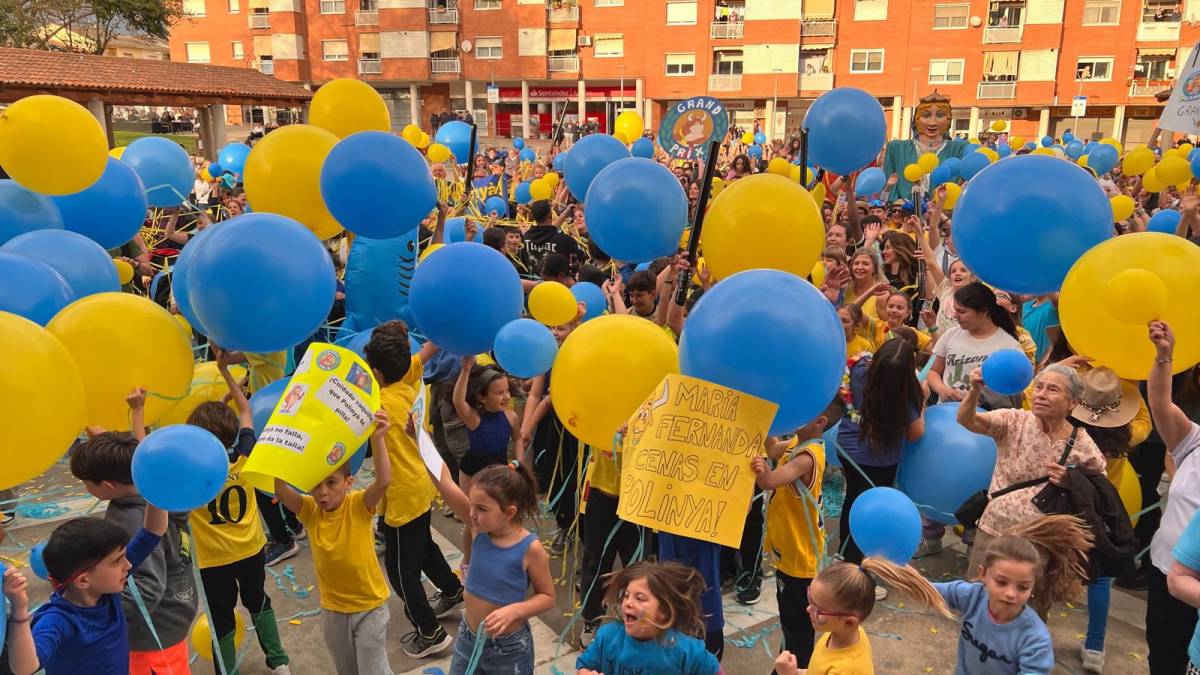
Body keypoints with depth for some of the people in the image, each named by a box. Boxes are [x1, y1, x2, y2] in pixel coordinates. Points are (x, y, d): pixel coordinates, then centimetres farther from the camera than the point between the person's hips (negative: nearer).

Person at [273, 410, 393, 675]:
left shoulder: (359, 505, -18)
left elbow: (383, 481, -36)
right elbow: (280, 490, -25)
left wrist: (377, 439, -48)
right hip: (332, 608, 4)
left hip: (369, 605, -4)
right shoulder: (310, 511, -9)